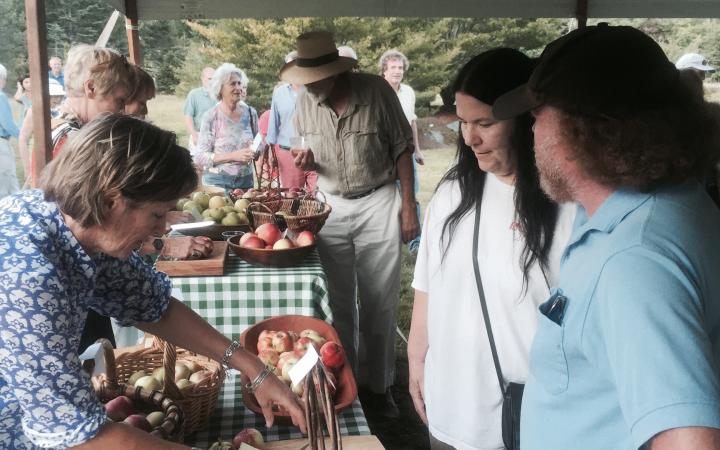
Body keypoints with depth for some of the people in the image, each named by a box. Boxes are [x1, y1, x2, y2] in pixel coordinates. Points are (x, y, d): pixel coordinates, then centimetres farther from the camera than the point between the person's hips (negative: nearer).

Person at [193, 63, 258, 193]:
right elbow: (199, 157, -12)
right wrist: (233, 156, -20)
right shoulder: (211, 116, -10)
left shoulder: (250, 113, 1)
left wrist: (254, 152, -7)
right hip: (217, 182, -3)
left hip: (246, 180, 4)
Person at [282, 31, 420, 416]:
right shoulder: (304, 100, -3)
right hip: (330, 207, 3)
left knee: (379, 303, 6)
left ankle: (378, 384, 24)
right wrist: (305, 161, -13)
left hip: (378, 204, -3)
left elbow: (401, 148, -6)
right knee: (338, 302, 11)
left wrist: (408, 206, -7)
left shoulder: (377, 91, -14)